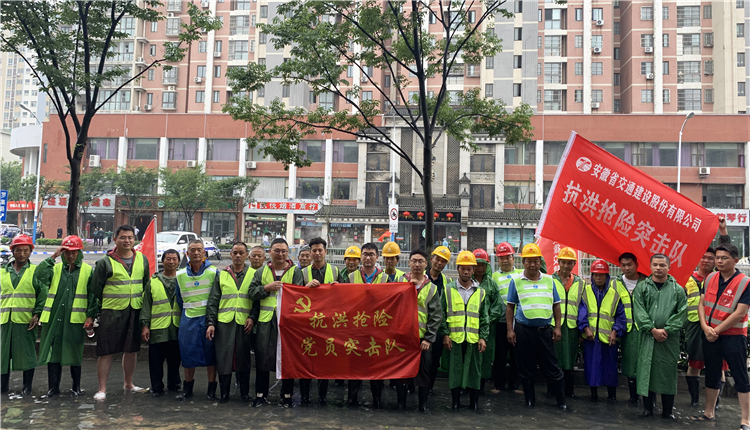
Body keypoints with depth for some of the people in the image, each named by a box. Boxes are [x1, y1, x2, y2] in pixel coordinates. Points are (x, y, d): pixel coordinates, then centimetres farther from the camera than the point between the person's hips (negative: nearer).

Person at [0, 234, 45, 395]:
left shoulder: (35, 271, 3)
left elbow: (42, 294, 0)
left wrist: (37, 314, -9)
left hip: (26, 320, -3)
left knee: (27, 353, 1)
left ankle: (27, 387, 11)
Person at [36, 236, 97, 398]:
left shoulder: (88, 270, 4)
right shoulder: (55, 269, 11)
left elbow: (92, 296, 2)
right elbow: (39, 275, -11)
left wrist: (90, 315, -5)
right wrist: (53, 257, -11)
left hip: (75, 319, -2)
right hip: (53, 318, 2)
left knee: (74, 354, 5)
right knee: (52, 353, 5)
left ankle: (76, 386, 19)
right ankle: (53, 387, 17)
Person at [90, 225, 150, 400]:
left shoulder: (142, 259, 8)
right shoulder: (106, 262, -5)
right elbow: (96, 288, 0)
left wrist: (140, 302, 11)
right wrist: (105, 304, 1)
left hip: (135, 312, 4)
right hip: (112, 312, -4)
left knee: (131, 350, 14)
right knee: (106, 351, -1)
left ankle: (128, 384, 29)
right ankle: (102, 389, 8)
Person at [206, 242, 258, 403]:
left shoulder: (253, 274, 7)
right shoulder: (221, 275, 10)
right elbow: (213, 301, 9)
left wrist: (253, 317, -8)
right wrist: (211, 322, 0)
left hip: (245, 323, -1)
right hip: (224, 322, 1)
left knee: (244, 358, 5)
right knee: (224, 357, 1)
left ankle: (244, 392, 17)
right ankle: (224, 393, 13)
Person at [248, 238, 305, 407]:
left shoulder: (295, 271, 5)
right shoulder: (261, 272, 13)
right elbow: (251, 292, 6)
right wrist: (266, 288, -9)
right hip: (266, 320, 2)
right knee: (263, 357, 5)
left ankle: (287, 395, 16)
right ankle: (260, 394, 18)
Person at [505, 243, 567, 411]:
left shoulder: (549, 280, 8)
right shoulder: (516, 281, 2)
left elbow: (556, 305, 11)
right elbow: (510, 307, 3)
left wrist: (557, 327, 4)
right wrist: (510, 329, -2)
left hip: (545, 330, 1)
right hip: (523, 330, -1)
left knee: (552, 367, 6)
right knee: (525, 368, 8)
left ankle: (561, 401, 17)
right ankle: (530, 400, 21)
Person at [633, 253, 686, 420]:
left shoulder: (677, 289, 6)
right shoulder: (642, 287, 5)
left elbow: (682, 313, -1)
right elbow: (639, 311, -2)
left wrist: (666, 330, -11)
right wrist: (653, 329, -11)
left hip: (669, 339, 0)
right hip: (647, 337, 0)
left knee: (668, 372, 4)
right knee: (646, 370, 2)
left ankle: (667, 411, 16)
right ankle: (647, 408, 15)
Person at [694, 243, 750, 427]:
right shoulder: (710, 278, 5)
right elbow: (701, 304, 5)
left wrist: (717, 330, -14)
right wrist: (705, 327, -9)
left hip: (733, 336, -5)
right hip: (709, 335, 5)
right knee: (711, 375, 15)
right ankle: (709, 413, 28)